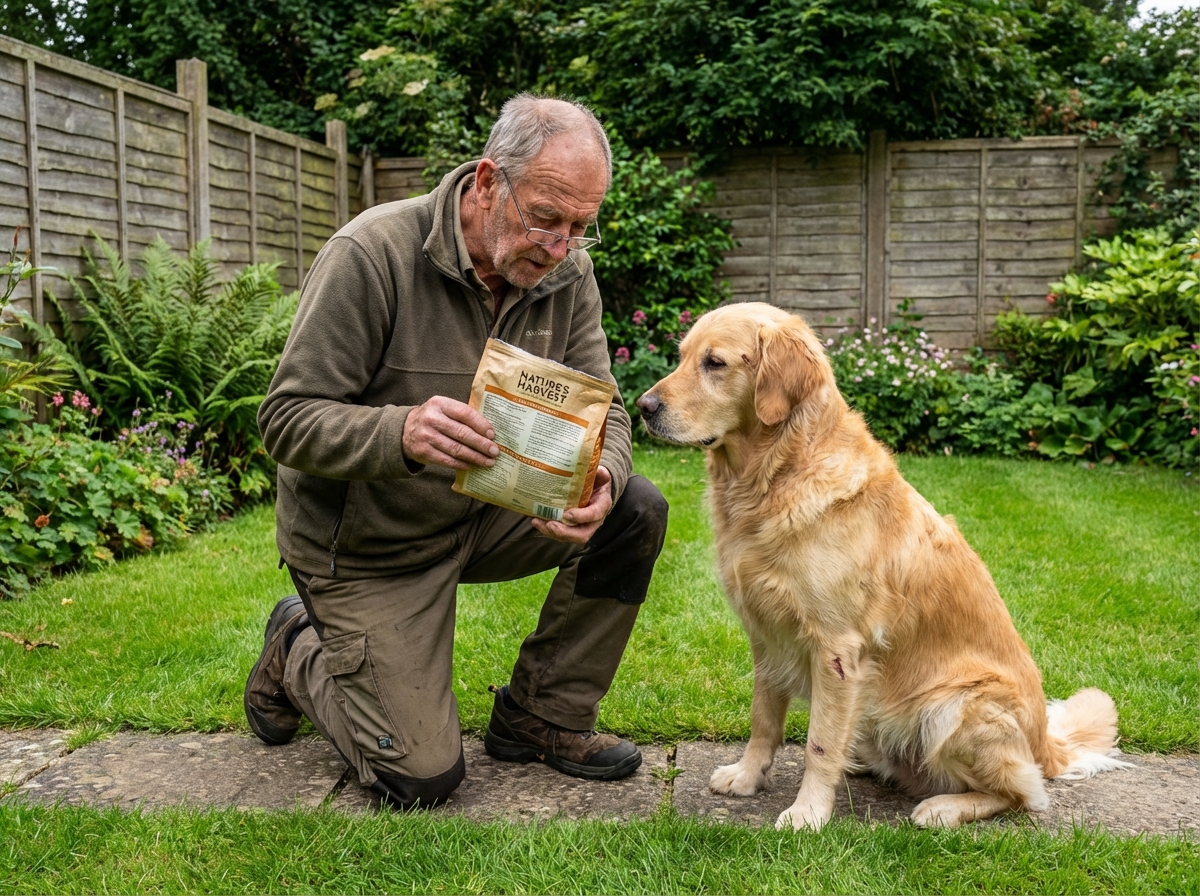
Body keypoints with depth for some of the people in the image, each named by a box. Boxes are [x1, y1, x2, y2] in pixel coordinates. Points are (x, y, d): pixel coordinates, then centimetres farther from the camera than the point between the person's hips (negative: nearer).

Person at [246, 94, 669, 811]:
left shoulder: (567, 273, -7)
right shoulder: (373, 255, -25)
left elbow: (601, 409, -6)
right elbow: (287, 421, -24)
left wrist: (602, 478, -31)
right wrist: (403, 432, -45)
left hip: (483, 510, 6)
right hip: (366, 545, -5)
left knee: (637, 513, -15)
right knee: (423, 778, -5)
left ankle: (542, 719, 3)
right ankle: (298, 651, 25)